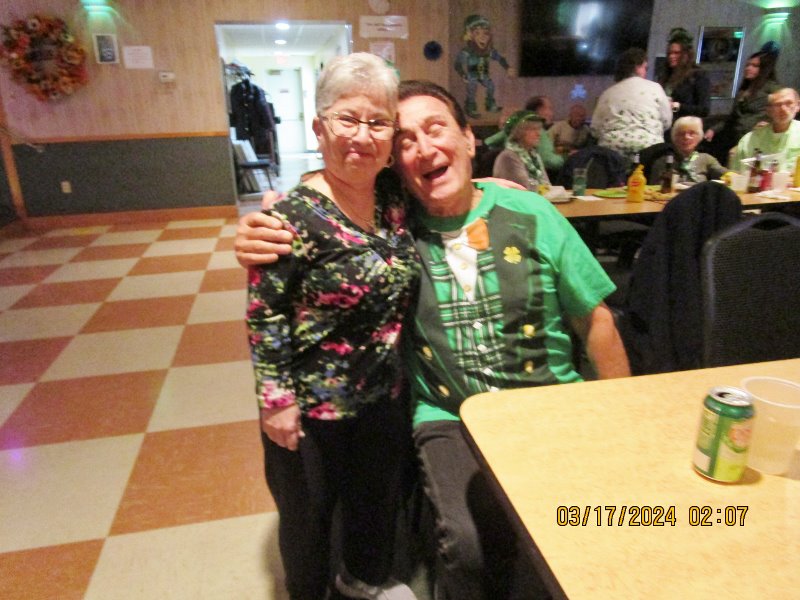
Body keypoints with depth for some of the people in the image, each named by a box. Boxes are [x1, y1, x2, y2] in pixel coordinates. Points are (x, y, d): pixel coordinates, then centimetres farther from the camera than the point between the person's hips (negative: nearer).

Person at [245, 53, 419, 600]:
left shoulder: (394, 202, -2)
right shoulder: (294, 216, -21)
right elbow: (264, 318, -17)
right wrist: (276, 400, -15)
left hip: (384, 392, 6)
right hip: (312, 403, -6)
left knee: (379, 494, 26)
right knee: (309, 510, 18)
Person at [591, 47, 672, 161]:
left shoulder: (607, 93, 10)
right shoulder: (654, 88, 6)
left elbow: (595, 130, 10)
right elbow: (666, 122, 12)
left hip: (611, 150, 2)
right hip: (646, 148, -2)